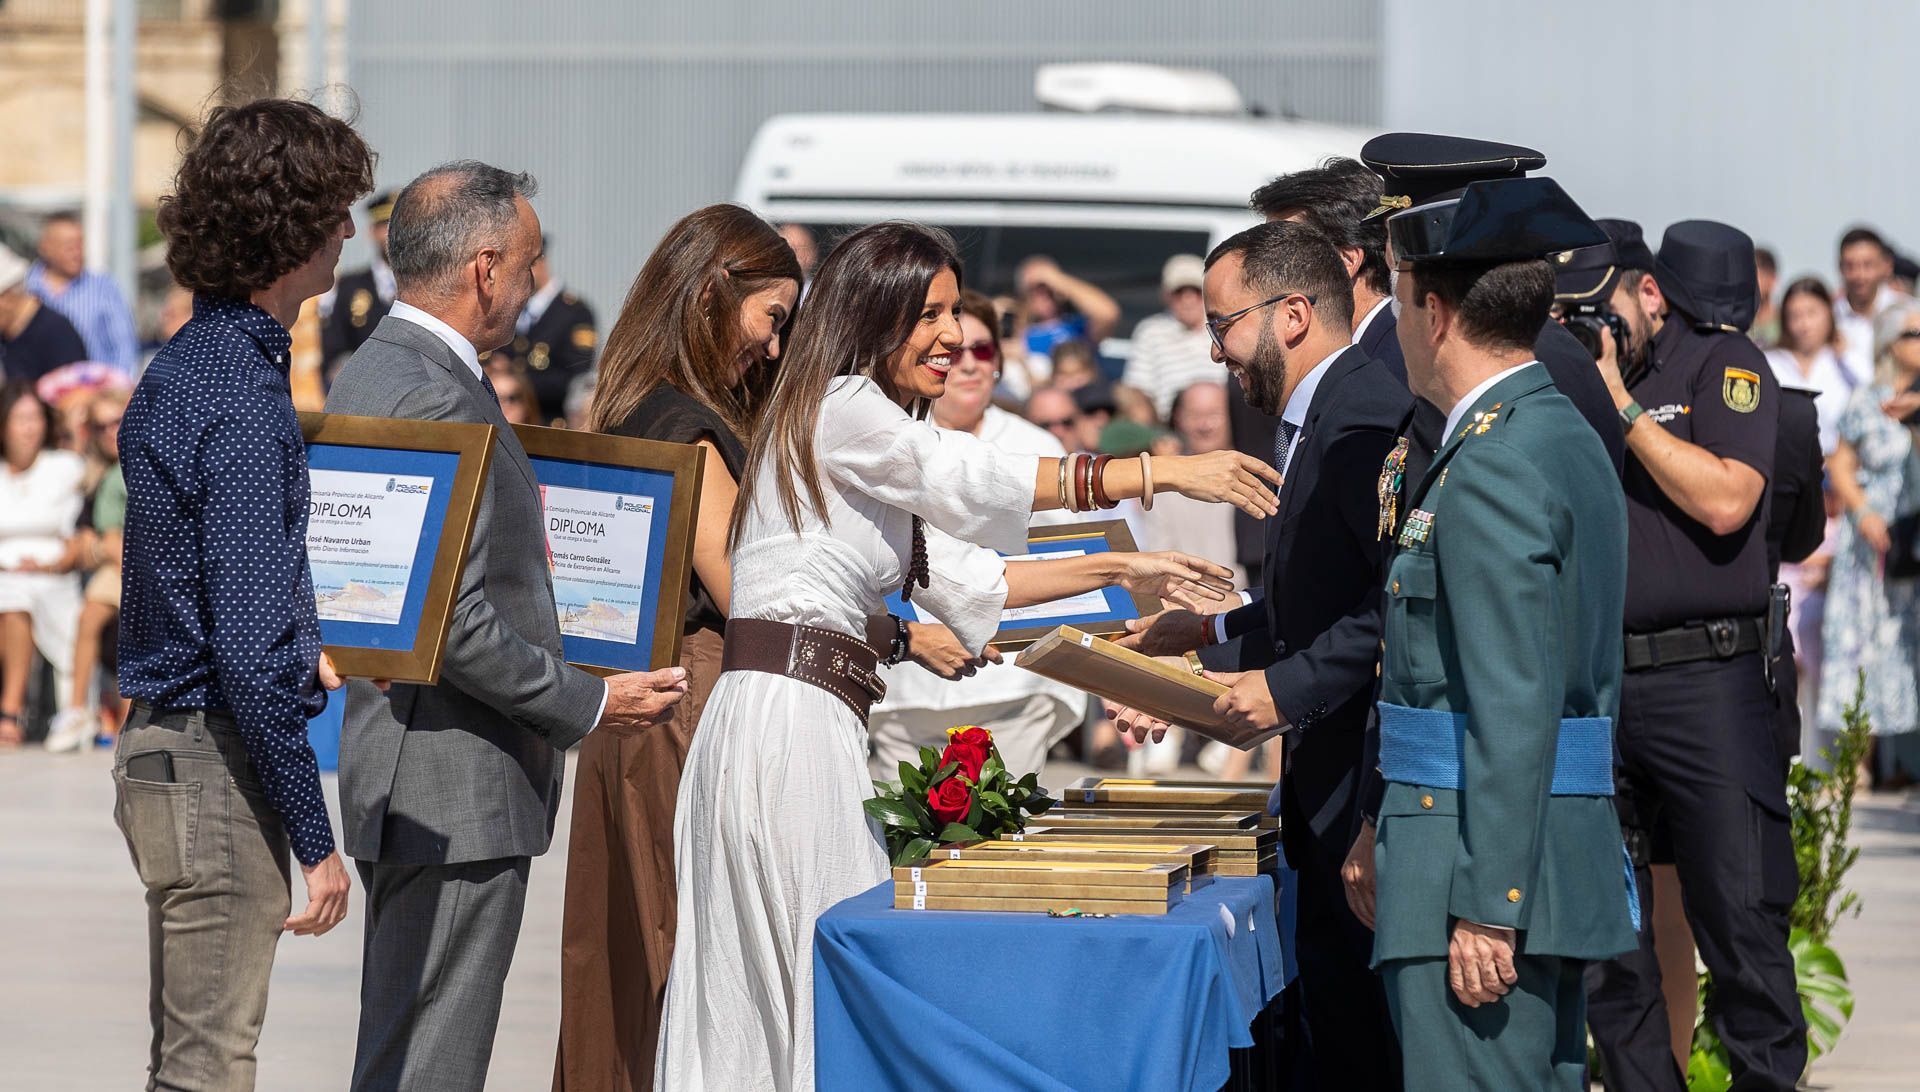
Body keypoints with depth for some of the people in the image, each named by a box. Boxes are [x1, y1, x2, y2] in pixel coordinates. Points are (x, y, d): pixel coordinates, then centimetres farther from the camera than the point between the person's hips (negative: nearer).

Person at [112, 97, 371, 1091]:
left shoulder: (179, 370, 11)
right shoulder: (242, 395, -19)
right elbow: (250, 651, -21)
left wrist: (302, 662, 34)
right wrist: (316, 839, -18)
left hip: (164, 740, 10)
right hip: (218, 760, -10)